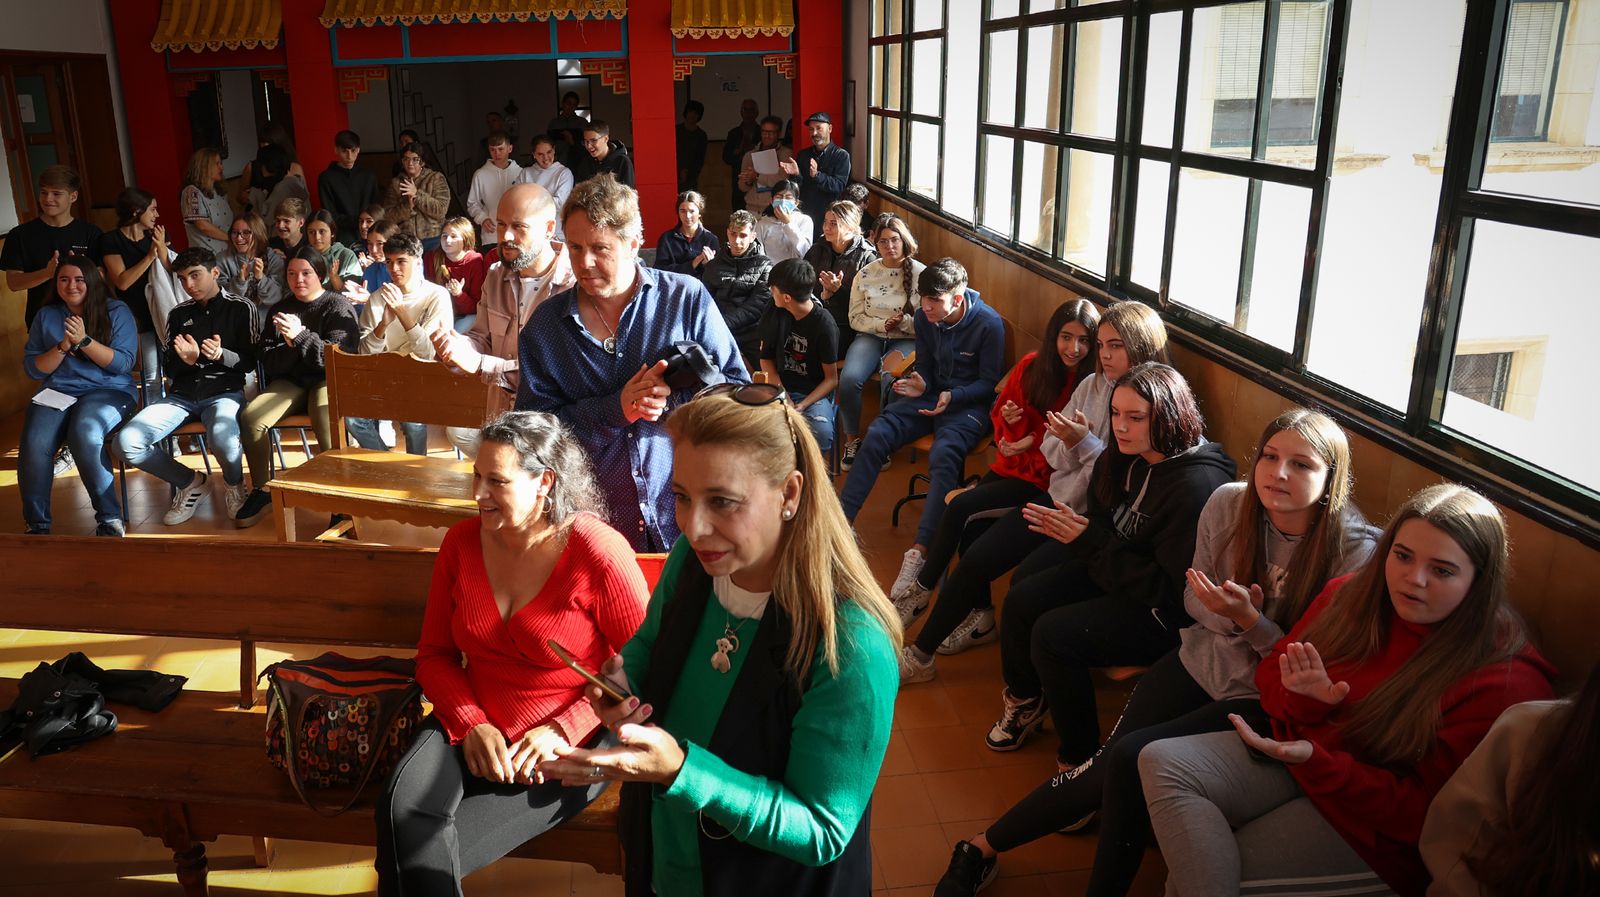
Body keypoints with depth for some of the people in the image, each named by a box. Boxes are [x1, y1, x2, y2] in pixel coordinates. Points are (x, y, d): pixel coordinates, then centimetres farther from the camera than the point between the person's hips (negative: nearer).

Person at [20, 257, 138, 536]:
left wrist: (84, 340, -15)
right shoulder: (46, 316, 14)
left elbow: (124, 363, -5)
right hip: (57, 392, 3)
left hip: (109, 390, -3)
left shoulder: (117, 311, 5)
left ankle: (109, 518, -25)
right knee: (34, 444, -28)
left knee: (85, 433, -36)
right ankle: (36, 524, -12)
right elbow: (32, 369, 10)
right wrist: (63, 347, -7)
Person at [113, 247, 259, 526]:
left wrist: (221, 355, -18)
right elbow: (169, 369, 16)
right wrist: (186, 360, -8)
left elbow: (250, 362, 2)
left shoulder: (241, 308, 4)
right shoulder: (178, 314, 16)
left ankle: (235, 486, -3)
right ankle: (189, 482, 6)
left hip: (224, 391, -4)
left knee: (221, 438, -39)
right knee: (126, 442, -20)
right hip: (180, 395, 4)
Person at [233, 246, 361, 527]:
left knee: (327, 423, -37)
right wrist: (289, 346, -12)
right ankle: (262, 489, -4)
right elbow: (269, 364, 8)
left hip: (328, 380, -5)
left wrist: (301, 336, -22)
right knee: (250, 416, -23)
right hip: (290, 382, 5)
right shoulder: (280, 310, 15)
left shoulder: (338, 306, 1)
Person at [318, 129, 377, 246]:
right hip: (342, 240, -2)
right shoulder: (326, 178, 2)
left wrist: (371, 225, -7)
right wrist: (357, 223, -13)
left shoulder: (368, 175, 11)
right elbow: (330, 216, -1)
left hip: (369, 240, 2)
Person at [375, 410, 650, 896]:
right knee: (402, 811, -26)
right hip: (472, 725, 5)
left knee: (424, 853, -18)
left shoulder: (599, 554, -16)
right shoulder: (462, 541, 1)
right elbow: (434, 654, 7)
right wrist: (471, 723, -9)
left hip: (567, 746, -4)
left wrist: (563, 731, -18)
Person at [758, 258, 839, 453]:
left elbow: (832, 379, -6)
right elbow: (766, 358, 9)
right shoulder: (775, 314, 2)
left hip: (815, 393, -3)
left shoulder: (824, 325, -12)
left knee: (822, 434, -34)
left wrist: (801, 406, -20)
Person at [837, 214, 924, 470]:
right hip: (870, 336, 2)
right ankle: (851, 441, -7)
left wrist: (903, 322, -19)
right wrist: (882, 324, -10)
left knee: (892, 380, -34)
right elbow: (855, 318, 6)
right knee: (849, 378, -28)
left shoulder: (920, 274, -1)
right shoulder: (865, 274, 6)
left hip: (906, 340, -2)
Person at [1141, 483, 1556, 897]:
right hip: (1299, 750, 6)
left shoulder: (1504, 681, -19)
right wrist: (1303, 698, -17)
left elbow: (1422, 811, -18)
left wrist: (1315, 760, -29)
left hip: (1378, 827, -6)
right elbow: (1271, 673, 8)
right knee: (1161, 762, -19)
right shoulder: (1351, 594, -3)